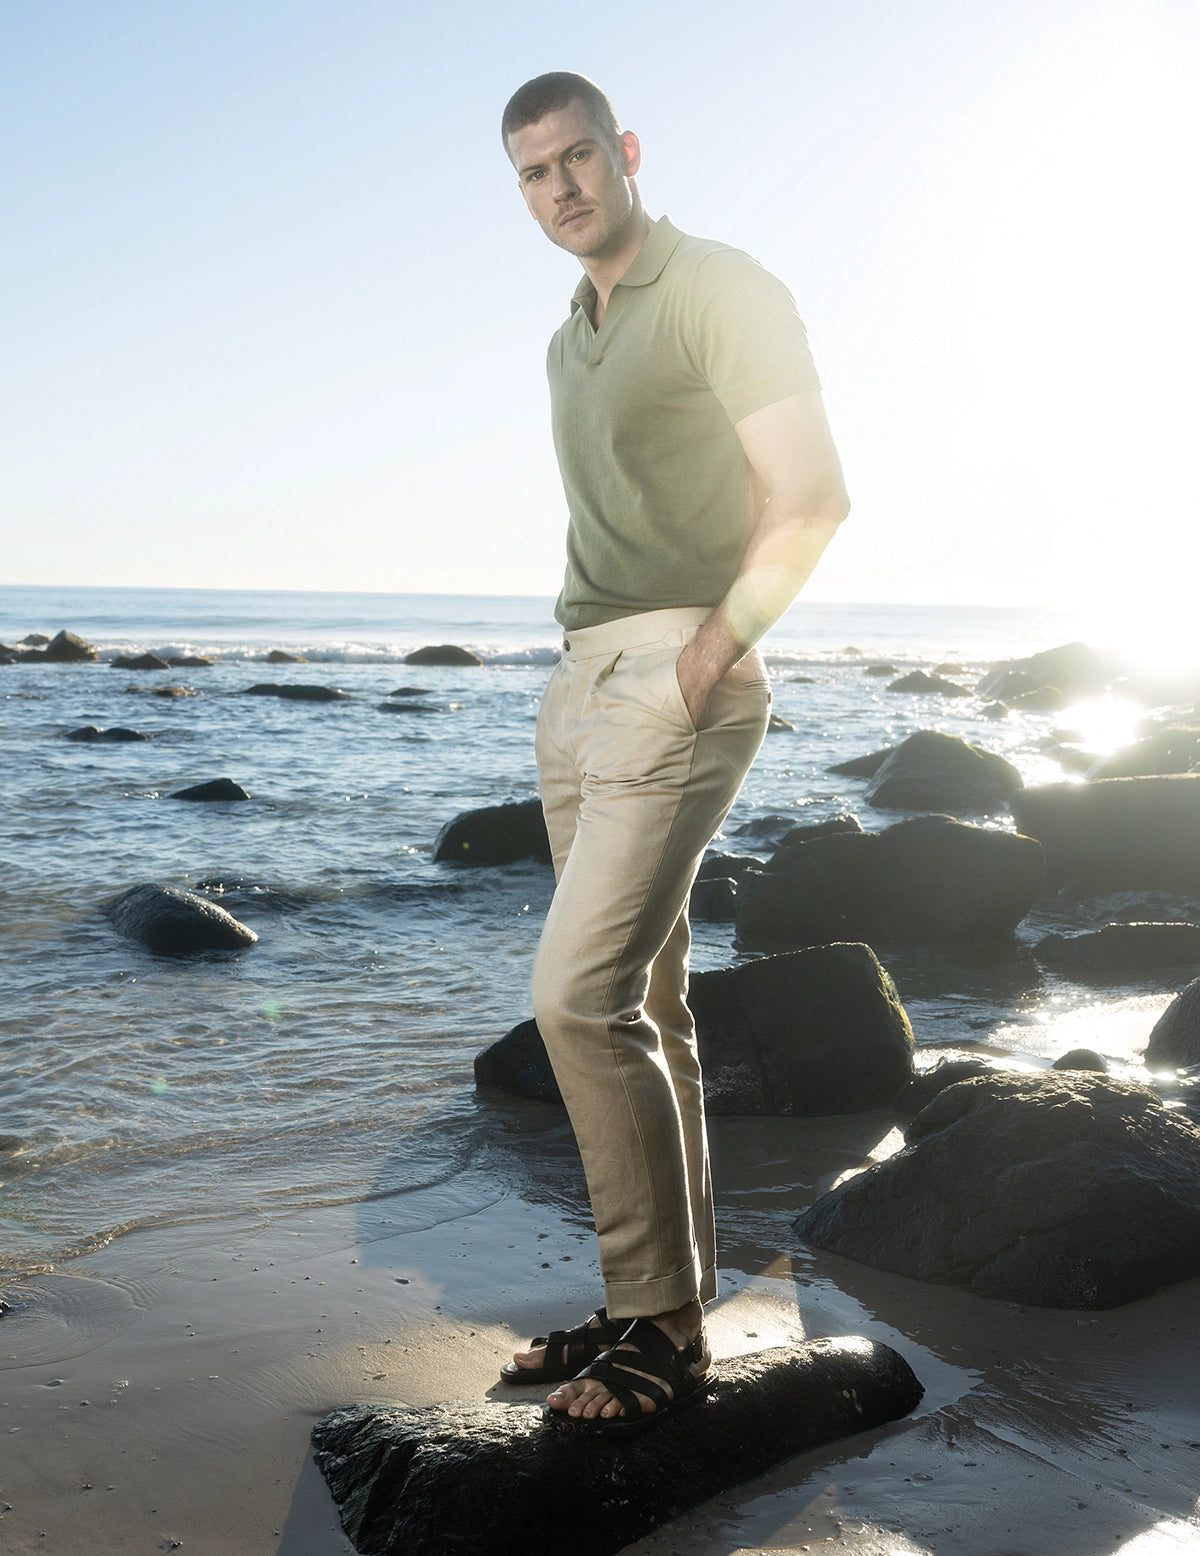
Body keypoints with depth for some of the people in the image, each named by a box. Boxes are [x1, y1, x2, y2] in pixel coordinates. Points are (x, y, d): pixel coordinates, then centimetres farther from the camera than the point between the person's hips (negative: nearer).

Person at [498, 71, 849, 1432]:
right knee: (643, 1008, 9)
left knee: (580, 994, -16)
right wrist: (589, 671, 12)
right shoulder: (569, 344, 22)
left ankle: (660, 1328, -5)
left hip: (676, 676, -9)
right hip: (581, 683, 9)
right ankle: (665, 1301, 17)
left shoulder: (721, 292, -3)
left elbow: (810, 499, -12)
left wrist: (706, 658, -15)